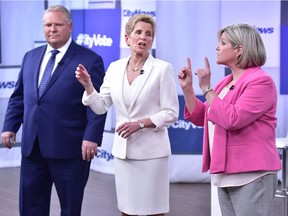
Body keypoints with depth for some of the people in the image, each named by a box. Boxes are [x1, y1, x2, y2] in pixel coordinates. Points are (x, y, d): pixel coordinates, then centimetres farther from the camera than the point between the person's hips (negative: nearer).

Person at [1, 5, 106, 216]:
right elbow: (18, 97, 18)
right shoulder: (30, 57, 14)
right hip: (32, 146, 5)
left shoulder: (89, 60, -3)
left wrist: (92, 137, -18)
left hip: (69, 148, -5)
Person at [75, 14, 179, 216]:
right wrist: (87, 85, -8)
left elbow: (171, 113, -8)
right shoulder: (115, 68, 6)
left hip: (151, 151, -4)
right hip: (123, 150, 4)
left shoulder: (162, 68, -7)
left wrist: (140, 123, -19)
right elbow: (100, 107, 7)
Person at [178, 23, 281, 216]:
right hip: (226, 173, 9)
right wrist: (187, 88, 8)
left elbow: (232, 120, -23)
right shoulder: (225, 82, 15)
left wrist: (207, 89, -15)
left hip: (250, 174, -9)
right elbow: (201, 118, 20)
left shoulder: (261, 81, -13)